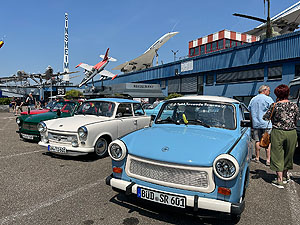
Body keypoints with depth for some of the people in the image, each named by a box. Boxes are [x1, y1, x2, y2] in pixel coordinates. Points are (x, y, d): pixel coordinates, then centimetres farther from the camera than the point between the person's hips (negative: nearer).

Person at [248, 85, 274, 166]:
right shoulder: (268, 99, -5)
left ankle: (257, 158, 19)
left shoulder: (253, 99, 12)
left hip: (256, 124, 5)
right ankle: (268, 160, 1)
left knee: (257, 141, 12)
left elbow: (250, 113, 15)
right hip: (266, 124, -5)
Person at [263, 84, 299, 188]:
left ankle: (279, 180, 7)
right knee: (288, 155, 18)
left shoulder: (275, 105, -10)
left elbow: (265, 117, -2)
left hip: (278, 133, -4)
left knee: (278, 156, 5)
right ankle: (285, 176, 34)